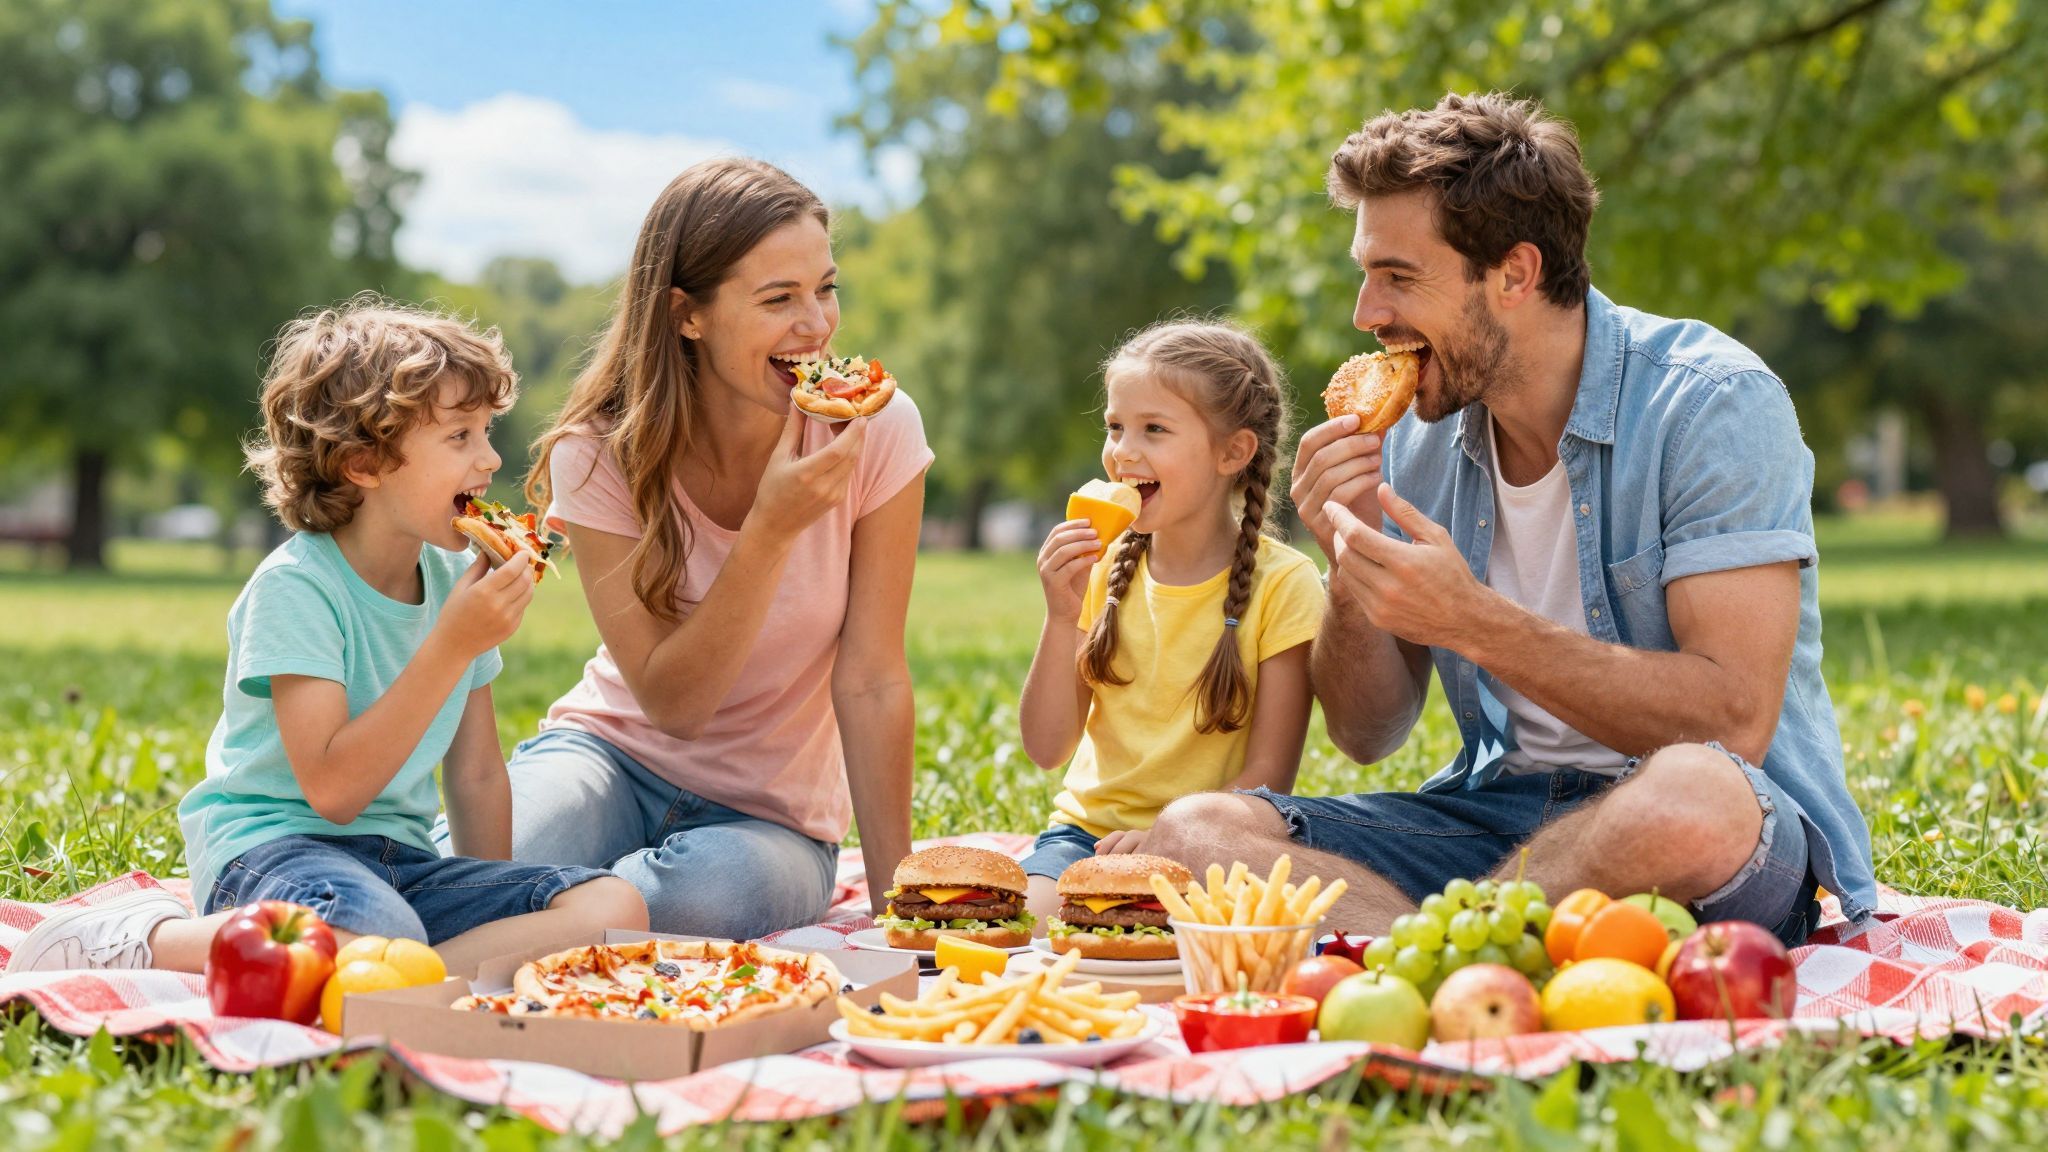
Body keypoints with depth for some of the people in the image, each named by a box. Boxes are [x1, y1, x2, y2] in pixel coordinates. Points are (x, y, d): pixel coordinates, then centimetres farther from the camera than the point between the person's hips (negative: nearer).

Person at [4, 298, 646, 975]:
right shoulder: (296, 585, -13)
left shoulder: (455, 581, 8)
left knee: (616, 908, -15)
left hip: (398, 857, 7)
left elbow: (476, 773, 15)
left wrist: (497, 910, 8)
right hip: (268, 843, -6)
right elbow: (334, 788, -21)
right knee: (378, 939, -41)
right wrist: (453, 645, -22)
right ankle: (140, 942, -15)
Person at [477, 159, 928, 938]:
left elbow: (872, 682, -11)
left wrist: (894, 897, -13)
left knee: (708, 891, -35)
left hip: (771, 811, 1)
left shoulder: (875, 430, -15)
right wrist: (772, 529, -29)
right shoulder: (601, 455, -14)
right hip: (617, 752, 0)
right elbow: (672, 704, -18)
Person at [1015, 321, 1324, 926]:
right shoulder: (1102, 569, 5)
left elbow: (1268, 776, -9)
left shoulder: (1282, 583, -7)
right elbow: (1047, 750, 1)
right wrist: (1061, 618, -12)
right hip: (1087, 829, 3)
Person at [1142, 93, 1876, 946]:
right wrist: (1352, 574, -11)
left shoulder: (1712, 403, -12)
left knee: (1691, 797, -41)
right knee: (1196, 831, -15)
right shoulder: (1416, 434, 6)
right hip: (1498, 811, 5)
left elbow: (1735, 721, -21)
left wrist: (1474, 624, -25)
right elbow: (1368, 735, 9)